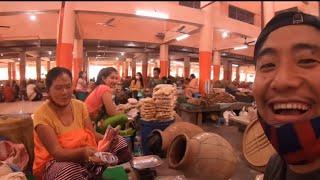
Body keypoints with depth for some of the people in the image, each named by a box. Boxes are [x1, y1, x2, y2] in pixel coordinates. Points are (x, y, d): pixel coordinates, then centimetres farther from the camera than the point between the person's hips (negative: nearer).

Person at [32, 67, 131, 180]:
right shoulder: (42, 115, -17)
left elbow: (92, 134, -4)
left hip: (83, 156, 5)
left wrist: (107, 139, -27)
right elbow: (57, 152, -24)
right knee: (69, 169, -39)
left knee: (119, 142, -10)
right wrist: (83, 151, -43)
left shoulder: (80, 106, -1)